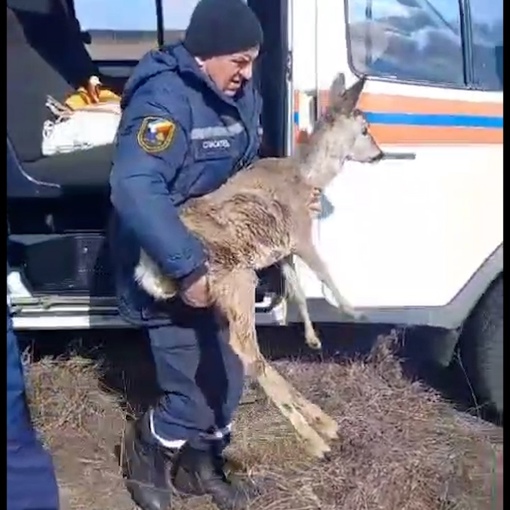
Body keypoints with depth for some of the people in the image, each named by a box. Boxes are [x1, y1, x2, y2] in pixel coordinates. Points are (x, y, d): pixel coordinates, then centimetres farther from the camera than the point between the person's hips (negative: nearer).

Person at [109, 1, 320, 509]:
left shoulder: (239, 95, 3)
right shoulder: (164, 98, -26)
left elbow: (250, 170, 17)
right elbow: (135, 189, -40)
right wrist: (188, 268, -42)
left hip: (220, 254, 8)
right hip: (166, 267, -8)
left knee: (227, 373, 15)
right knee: (197, 389, -5)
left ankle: (200, 462, 37)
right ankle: (146, 449, 25)